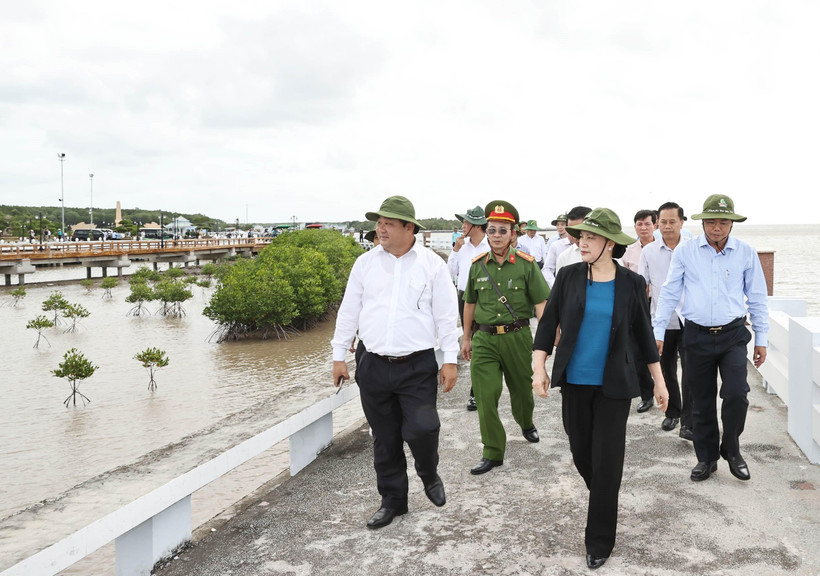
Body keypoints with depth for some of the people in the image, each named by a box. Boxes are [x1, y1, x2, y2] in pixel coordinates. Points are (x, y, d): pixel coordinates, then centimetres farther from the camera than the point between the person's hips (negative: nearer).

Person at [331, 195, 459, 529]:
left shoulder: (432, 264, -2)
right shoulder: (365, 263, 5)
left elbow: (446, 315, -1)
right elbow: (349, 311, 9)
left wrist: (450, 360, -4)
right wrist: (339, 355, 8)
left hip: (417, 367, -3)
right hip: (374, 366, 3)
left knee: (421, 429, -13)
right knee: (385, 439, 10)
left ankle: (429, 475, 21)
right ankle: (393, 500, 28)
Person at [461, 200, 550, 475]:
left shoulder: (526, 264, -5)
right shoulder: (478, 265, 4)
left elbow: (541, 303, -6)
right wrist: (466, 338, 19)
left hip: (517, 337, -1)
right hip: (484, 339, 1)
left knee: (521, 389, 17)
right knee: (485, 397, -5)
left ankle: (526, 423, 50)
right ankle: (493, 453, 7)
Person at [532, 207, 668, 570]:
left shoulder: (632, 284, -3)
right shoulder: (568, 277, -2)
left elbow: (643, 332, 6)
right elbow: (548, 323, 0)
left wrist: (659, 380, 8)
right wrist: (539, 368, -9)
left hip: (613, 385, -2)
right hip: (574, 381, 2)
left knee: (607, 462, -2)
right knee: (581, 453, 12)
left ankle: (599, 542, 13)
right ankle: (604, 502, 44)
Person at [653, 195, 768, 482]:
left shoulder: (746, 253, 2)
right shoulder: (685, 251, 0)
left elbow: (757, 298, 8)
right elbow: (669, 294, 4)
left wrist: (761, 339, 7)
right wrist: (658, 333, 1)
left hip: (733, 334, 0)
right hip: (697, 336, 0)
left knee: (736, 394, -13)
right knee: (702, 402, 8)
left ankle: (731, 449, 14)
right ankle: (706, 458, 25)